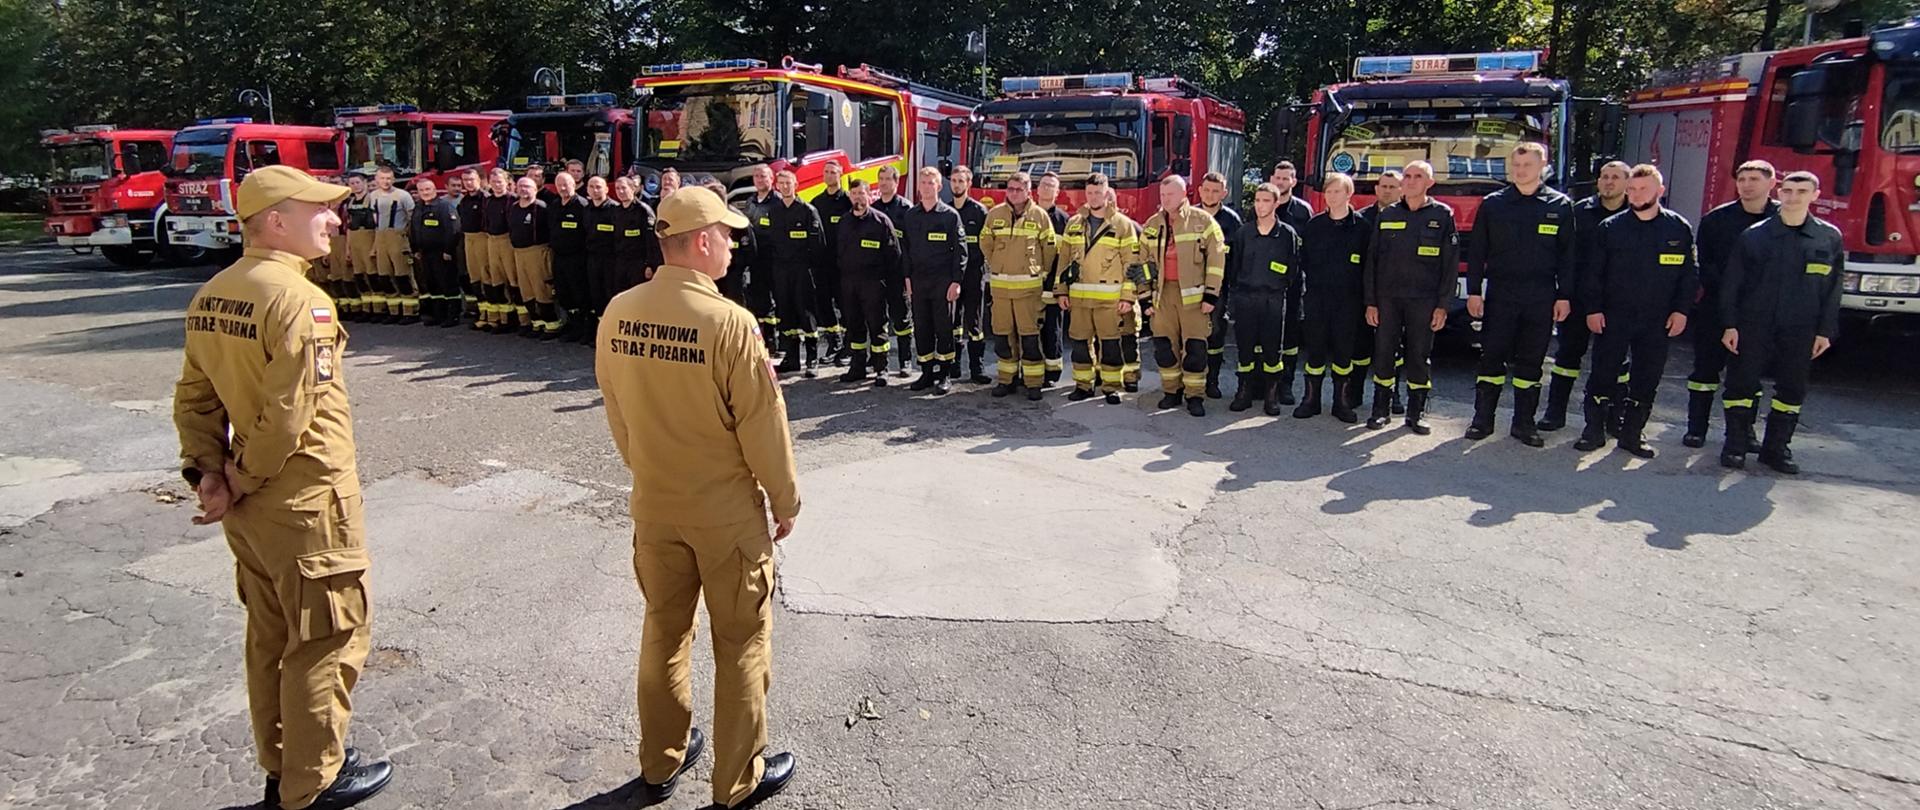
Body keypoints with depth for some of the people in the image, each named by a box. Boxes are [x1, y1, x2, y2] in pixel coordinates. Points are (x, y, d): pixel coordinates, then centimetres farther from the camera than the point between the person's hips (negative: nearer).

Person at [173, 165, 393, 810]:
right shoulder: (301, 300, -21)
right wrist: (240, 483, -9)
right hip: (307, 505, -9)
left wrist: (206, 470, 1)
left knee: (271, 638, 20)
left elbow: (193, 398, 8)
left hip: (251, 509, 9)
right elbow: (288, 418, -23)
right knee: (328, 641, 6)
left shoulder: (211, 295, 7)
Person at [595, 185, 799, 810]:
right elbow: (763, 424, -17)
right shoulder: (729, 321, -23)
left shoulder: (618, 313, -5)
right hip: (727, 511, -5)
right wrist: (786, 500, -3)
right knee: (741, 643, 12)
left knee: (664, 630, 21)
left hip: (653, 505, 5)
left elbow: (616, 412, 6)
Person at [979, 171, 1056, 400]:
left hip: (1028, 286, -3)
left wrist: (1041, 273, 9)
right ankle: (1006, 379, 17)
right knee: (1002, 335, 7)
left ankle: (1034, 383, 3)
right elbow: (985, 244, 17)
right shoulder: (995, 214, 5)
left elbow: (1049, 248, 7)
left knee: (1030, 335, -4)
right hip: (1000, 284, 3)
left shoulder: (1039, 215, -1)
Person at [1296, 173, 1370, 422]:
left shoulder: (1362, 225, 1)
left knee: (1344, 349, 4)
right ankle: (1311, 399, 12)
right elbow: (1304, 259, 10)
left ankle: (1342, 401, 14)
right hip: (1317, 296, 1)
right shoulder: (1314, 224, 6)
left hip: (1348, 298, -1)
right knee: (1315, 348, 4)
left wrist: (1365, 297, -3)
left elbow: (1369, 263, 1)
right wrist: (1310, 284, 2)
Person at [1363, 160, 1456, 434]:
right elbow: (1372, 260, 8)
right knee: (1383, 352, 3)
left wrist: (1443, 305, -6)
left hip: (1423, 300, -2)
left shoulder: (1442, 215, 2)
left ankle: (1416, 413, 12)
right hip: (1388, 298, 2)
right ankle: (1380, 409, 14)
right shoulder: (1387, 216, 7)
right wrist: (1371, 302, 2)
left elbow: (1450, 264, 0)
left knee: (1419, 356, 3)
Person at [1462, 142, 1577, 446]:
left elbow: (1567, 255, 4)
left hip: (1541, 298, 0)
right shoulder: (1493, 204, 3)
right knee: (1492, 357, 2)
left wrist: (1564, 296, -1)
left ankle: (1524, 422, 14)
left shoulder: (1561, 205, 4)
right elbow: (1476, 251, 4)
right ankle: (1483, 419, 10)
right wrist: (1474, 291, -2)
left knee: (1531, 361, 6)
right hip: (1499, 294, 0)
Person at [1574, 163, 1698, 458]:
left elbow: (1689, 274, 6)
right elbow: (1592, 272, 2)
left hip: (1657, 321, 1)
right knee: (1603, 375, 1)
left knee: (1646, 380, 7)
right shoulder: (1610, 227, 1)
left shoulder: (1679, 229, 2)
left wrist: (1681, 310, -2)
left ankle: (1632, 434, 18)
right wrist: (1593, 309, -5)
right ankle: (1594, 431, 11)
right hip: (1612, 317, -1)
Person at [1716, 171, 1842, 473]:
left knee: (1792, 390, 8)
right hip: (1753, 327, -2)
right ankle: (1736, 445, 12)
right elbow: (1731, 284, -2)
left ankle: (1776, 447, 19)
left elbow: (1832, 290, 6)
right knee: (1741, 384, 2)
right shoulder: (1753, 236, -3)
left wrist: (1825, 331, 3)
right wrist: (1730, 325, -6)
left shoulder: (1829, 238, 2)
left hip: (1800, 331, 2)